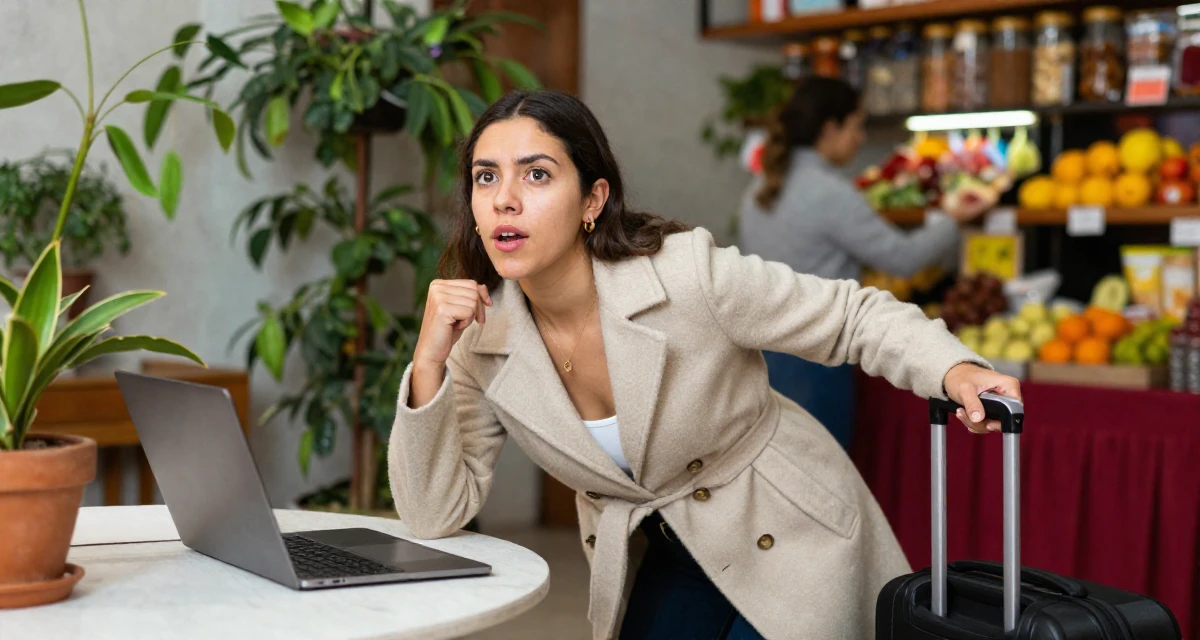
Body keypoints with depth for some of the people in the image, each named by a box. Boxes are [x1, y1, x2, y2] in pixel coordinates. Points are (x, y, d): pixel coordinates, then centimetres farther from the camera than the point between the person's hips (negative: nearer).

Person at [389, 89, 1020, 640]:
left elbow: (853, 316, -15)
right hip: (673, 558, 4)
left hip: (790, 540, -4)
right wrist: (428, 365, -27)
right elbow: (437, 513, -14)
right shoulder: (481, 336, -13)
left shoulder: (689, 274, -27)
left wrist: (953, 368, -34)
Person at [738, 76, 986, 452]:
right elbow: (902, 258, -8)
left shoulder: (759, 191, 10)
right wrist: (952, 223, 7)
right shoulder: (828, 192, -14)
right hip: (812, 361, -8)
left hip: (762, 348, 8)